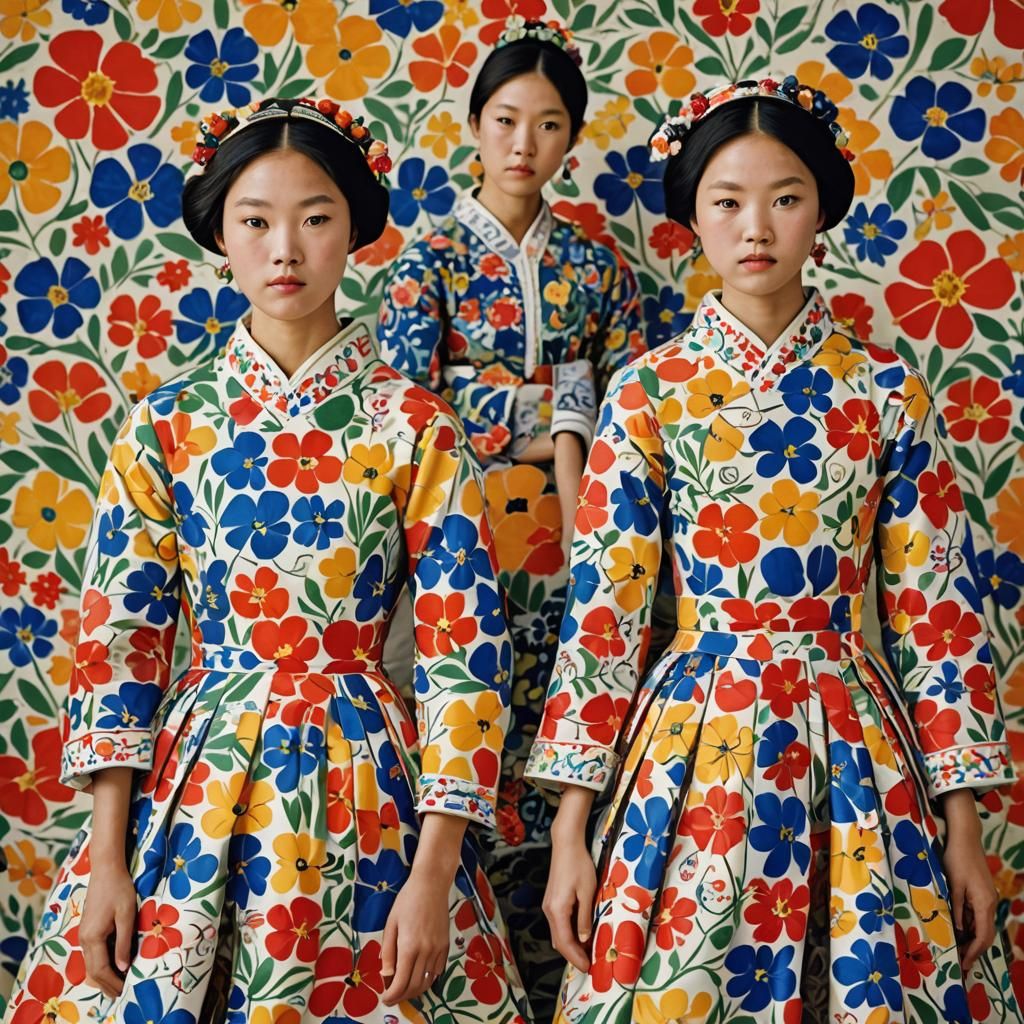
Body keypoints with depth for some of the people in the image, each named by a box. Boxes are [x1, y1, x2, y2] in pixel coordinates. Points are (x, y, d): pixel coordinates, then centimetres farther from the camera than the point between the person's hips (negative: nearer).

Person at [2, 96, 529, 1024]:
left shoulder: (416, 428, -4)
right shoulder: (166, 426, 2)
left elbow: (465, 650, -5)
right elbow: (117, 638, 2)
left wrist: (433, 873, -10)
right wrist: (106, 859, -3)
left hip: (363, 797, -2)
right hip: (193, 789, 2)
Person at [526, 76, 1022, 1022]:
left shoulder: (887, 392, 1)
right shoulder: (647, 393, -1)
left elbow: (939, 608, 2)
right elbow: (601, 608, -1)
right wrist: (571, 828, -4)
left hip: (854, 755, 1)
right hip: (696, 748, -1)